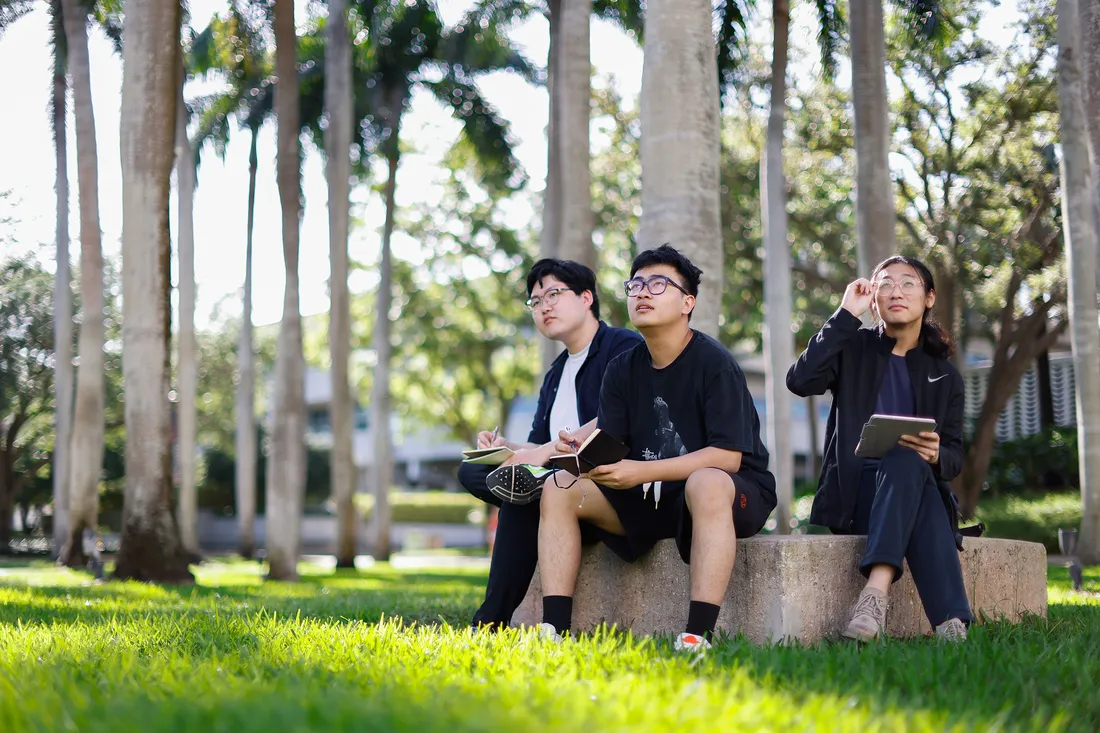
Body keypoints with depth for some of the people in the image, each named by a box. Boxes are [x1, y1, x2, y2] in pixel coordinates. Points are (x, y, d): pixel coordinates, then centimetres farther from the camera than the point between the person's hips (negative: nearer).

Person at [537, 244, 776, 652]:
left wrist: (641, 471, -30)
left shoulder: (714, 363, -14)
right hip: (649, 497, 6)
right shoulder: (623, 370, 6)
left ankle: (699, 636, -44)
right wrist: (580, 452, -25)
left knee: (706, 483, -41)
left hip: (736, 495, -6)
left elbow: (727, 457, -22)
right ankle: (554, 629, -17)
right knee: (559, 488, -9)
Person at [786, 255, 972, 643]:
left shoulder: (944, 376, 16)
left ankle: (875, 591, -54)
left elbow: (954, 457, 10)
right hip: (853, 491, -2)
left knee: (909, 462, -35)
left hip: (917, 484, 2)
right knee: (906, 462, -36)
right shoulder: (854, 348, 11)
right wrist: (847, 314, -7)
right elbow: (800, 381, -10)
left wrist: (935, 455, -16)